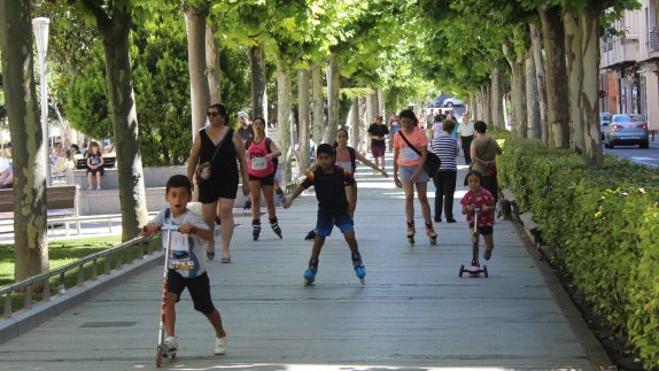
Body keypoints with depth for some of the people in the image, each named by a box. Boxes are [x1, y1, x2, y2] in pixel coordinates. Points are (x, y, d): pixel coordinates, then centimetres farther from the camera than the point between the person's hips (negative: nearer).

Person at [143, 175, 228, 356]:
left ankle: (221, 336, 38)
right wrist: (149, 227, -40)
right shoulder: (165, 214, -7)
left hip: (196, 272, -3)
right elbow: (147, 230, -15)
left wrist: (193, 229, -56)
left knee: (206, 308, 13)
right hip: (174, 269, 3)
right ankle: (170, 338, -20)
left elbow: (209, 235, -37)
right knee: (168, 299, -23)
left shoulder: (191, 218, -22)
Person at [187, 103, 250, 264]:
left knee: (226, 211, -11)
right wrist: (189, 180, 2)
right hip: (207, 181, 2)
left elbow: (242, 159, 4)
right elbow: (193, 159, 7)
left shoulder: (233, 135, 1)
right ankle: (210, 243, 31)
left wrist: (245, 181, 2)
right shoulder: (201, 135, 4)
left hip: (228, 180, -2)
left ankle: (225, 249, -9)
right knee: (207, 216, 5)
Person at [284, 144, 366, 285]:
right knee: (319, 239, 5)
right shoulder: (315, 175, -15)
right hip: (324, 211, 1)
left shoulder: (342, 173, -14)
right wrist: (291, 198, -37)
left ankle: (357, 260, 12)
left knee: (350, 235, -11)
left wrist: (351, 205, -8)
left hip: (342, 210, -1)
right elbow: (302, 186, -22)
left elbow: (350, 187, -2)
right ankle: (312, 267, 17)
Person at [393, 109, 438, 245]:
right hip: (404, 168, 1)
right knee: (409, 196, -11)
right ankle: (410, 227, -6)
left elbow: (424, 154, -9)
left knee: (423, 197, 3)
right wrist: (395, 175, 9)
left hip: (419, 167, -1)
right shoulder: (398, 135, 2)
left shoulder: (420, 133, -6)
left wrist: (417, 172, -18)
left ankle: (429, 227, 11)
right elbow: (396, 156, 10)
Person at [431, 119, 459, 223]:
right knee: (449, 193, 2)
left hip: (436, 169, 3)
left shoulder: (435, 139, 1)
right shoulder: (452, 140, -7)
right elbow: (456, 154, 4)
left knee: (438, 192, 13)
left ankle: (437, 216, 12)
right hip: (450, 169, -3)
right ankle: (449, 217, 0)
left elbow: (433, 151, 10)